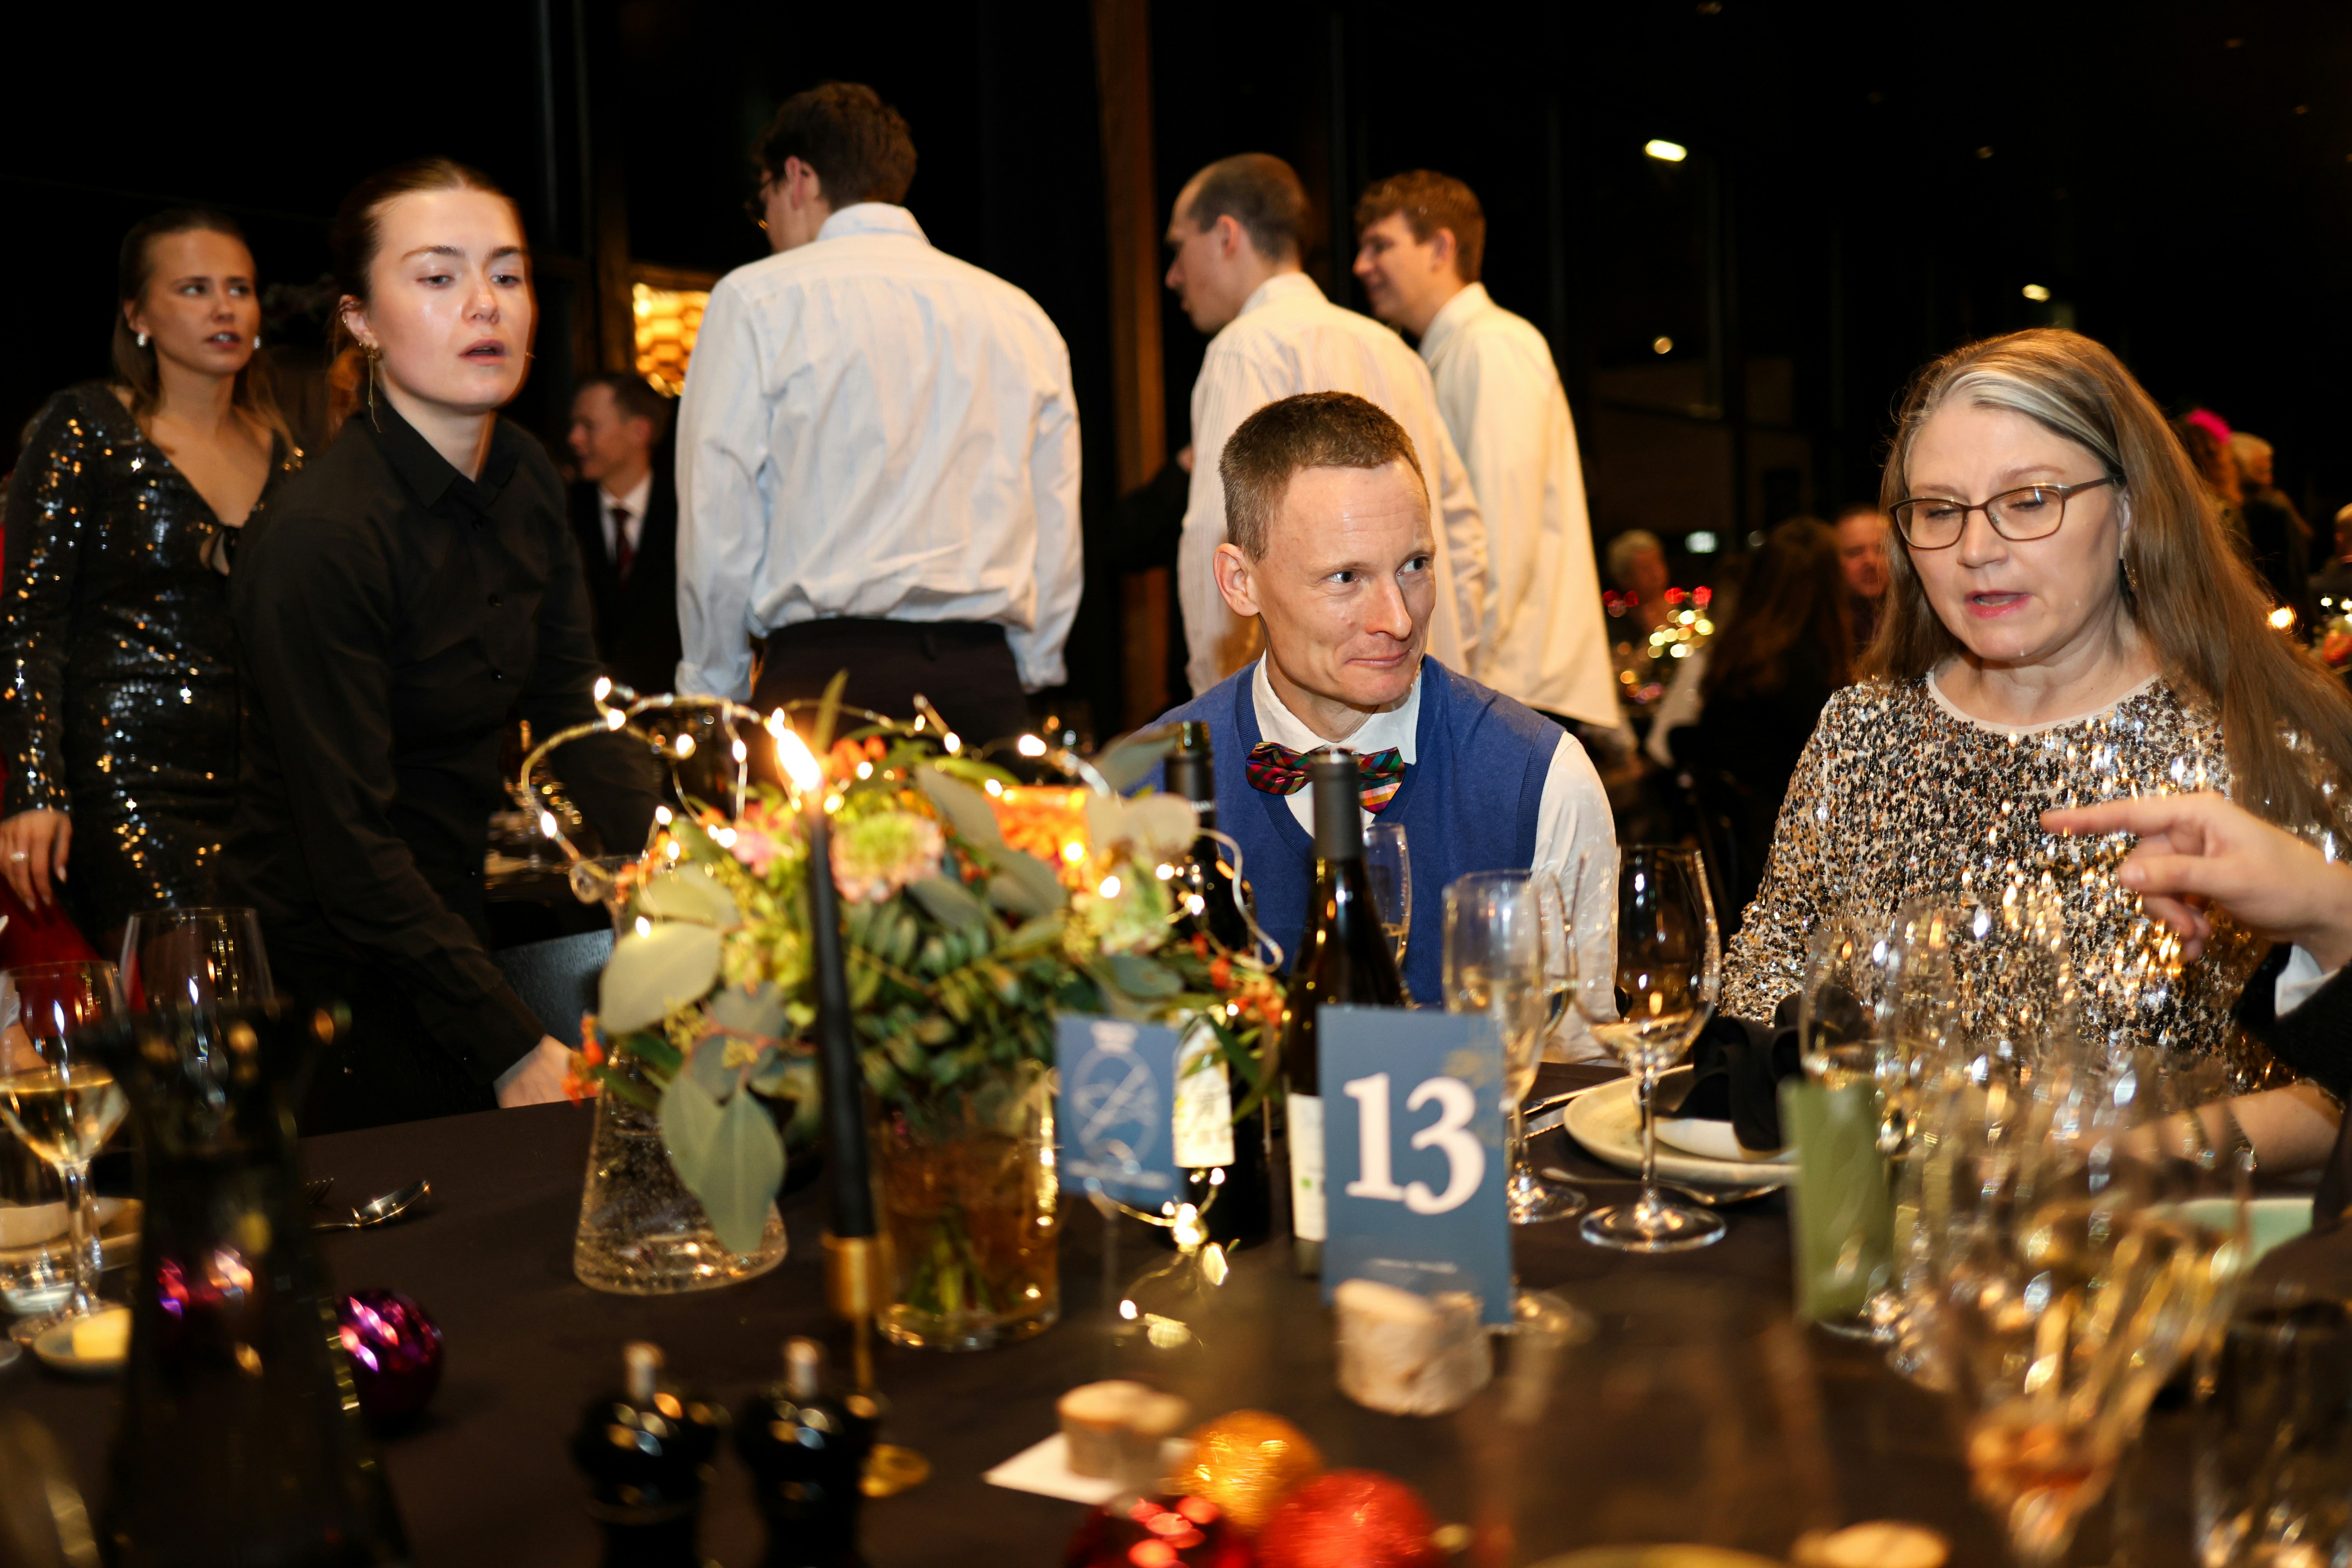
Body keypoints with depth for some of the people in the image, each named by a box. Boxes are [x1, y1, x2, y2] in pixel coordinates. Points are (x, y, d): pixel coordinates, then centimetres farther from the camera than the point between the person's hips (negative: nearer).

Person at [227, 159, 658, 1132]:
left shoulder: (526, 479, -1)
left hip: (453, 926, 7)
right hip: (330, 983, -7)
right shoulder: (321, 538, -25)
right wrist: (516, 1050, -28)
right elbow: (351, 847, -25)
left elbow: (577, 710, -2)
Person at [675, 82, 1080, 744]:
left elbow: (717, 527, 0)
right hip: (986, 684, 4)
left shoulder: (757, 300, 3)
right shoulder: (1024, 316, 14)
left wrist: (712, 694, 9)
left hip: (825, 670, -4)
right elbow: (1058, 538, 13)